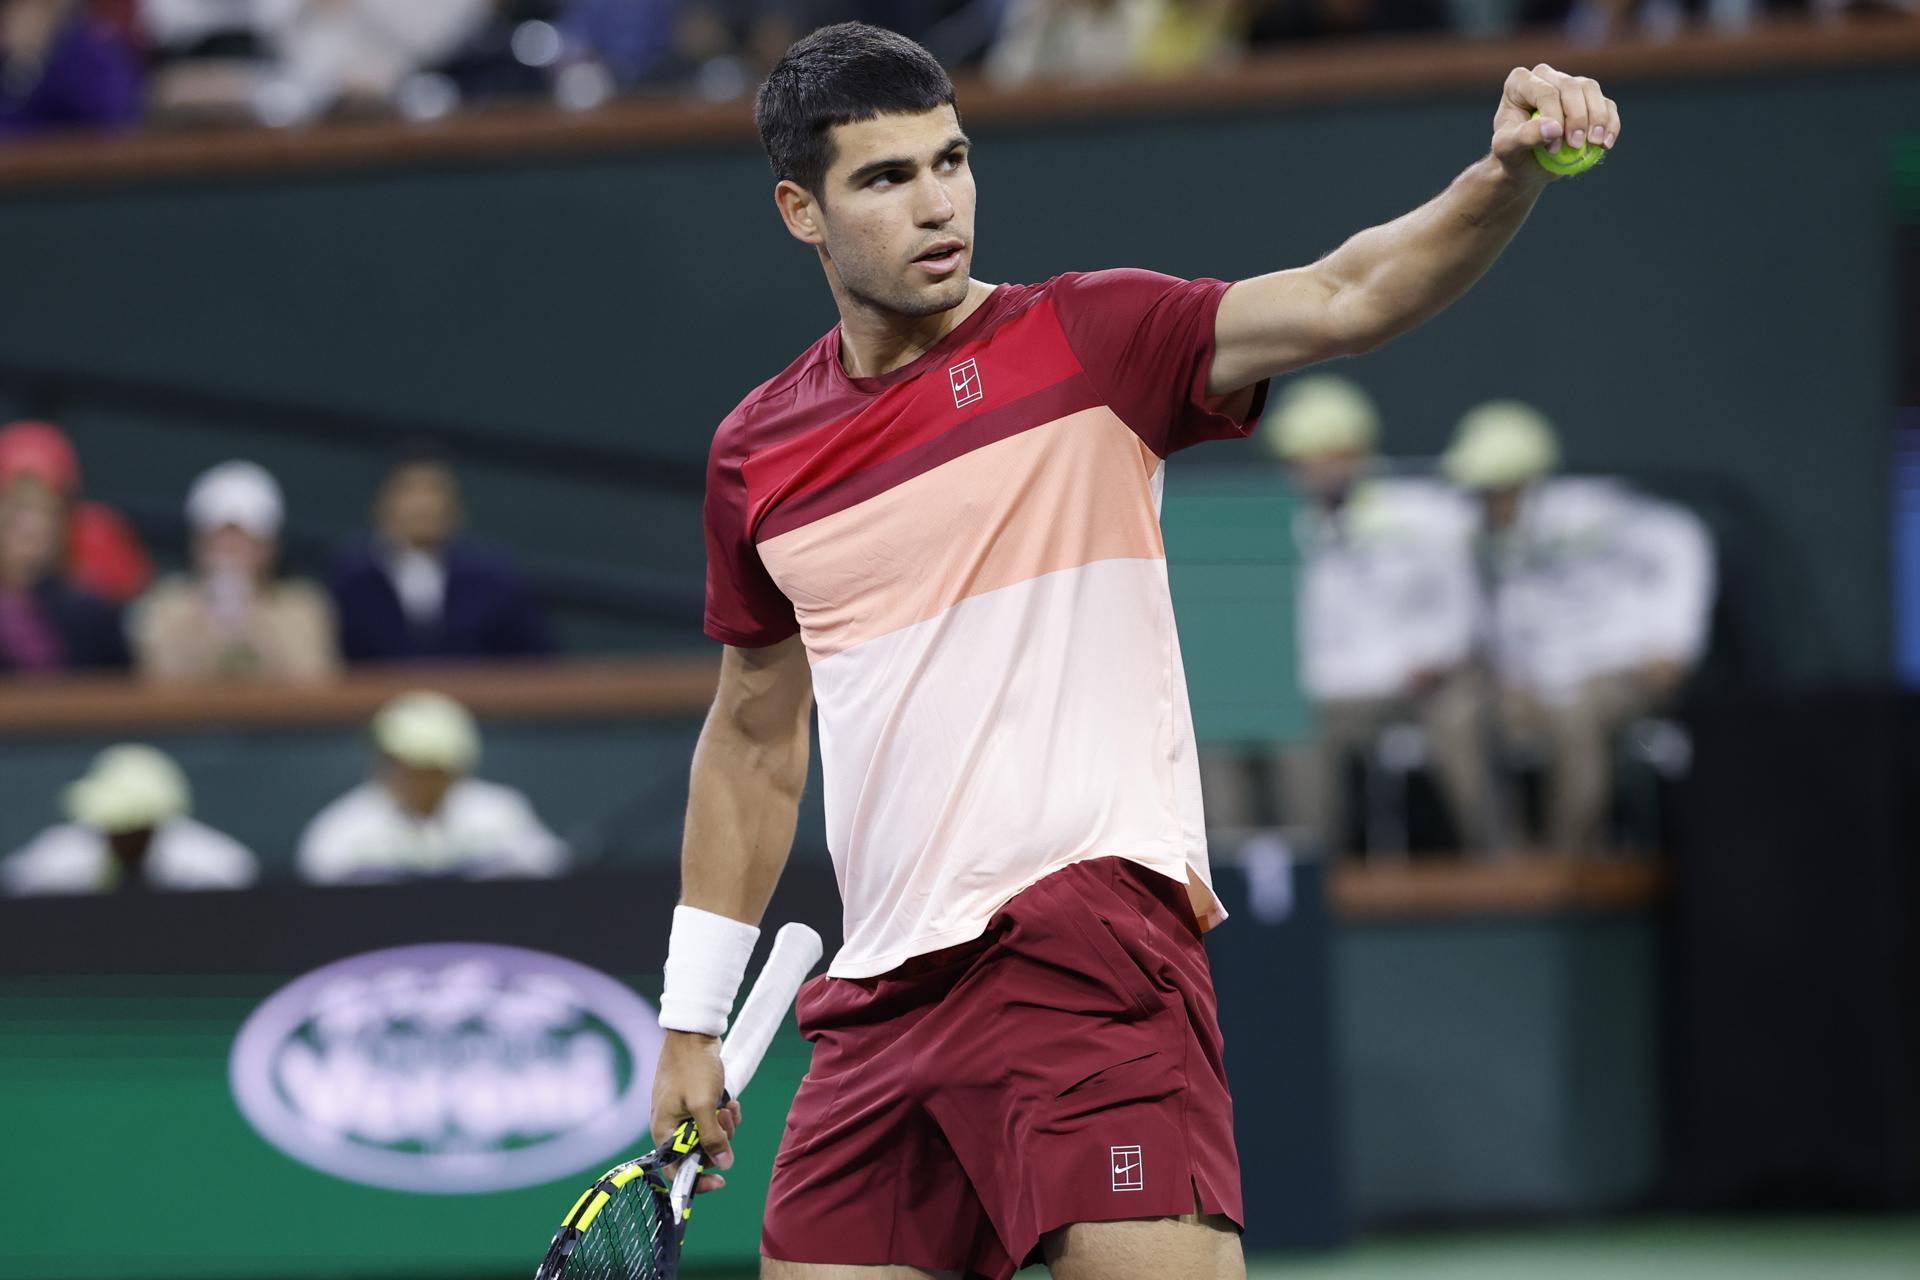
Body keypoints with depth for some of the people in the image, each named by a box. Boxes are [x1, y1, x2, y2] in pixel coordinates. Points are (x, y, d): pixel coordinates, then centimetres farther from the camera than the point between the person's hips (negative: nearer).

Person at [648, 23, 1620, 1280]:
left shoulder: (1083, 341, 0)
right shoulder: (756, 455, 13)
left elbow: (1342, 299, -14)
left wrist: (1508, 173, -33)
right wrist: (693, 1022, 23)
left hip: (1088, 932, -5)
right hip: (883, 987, 5)